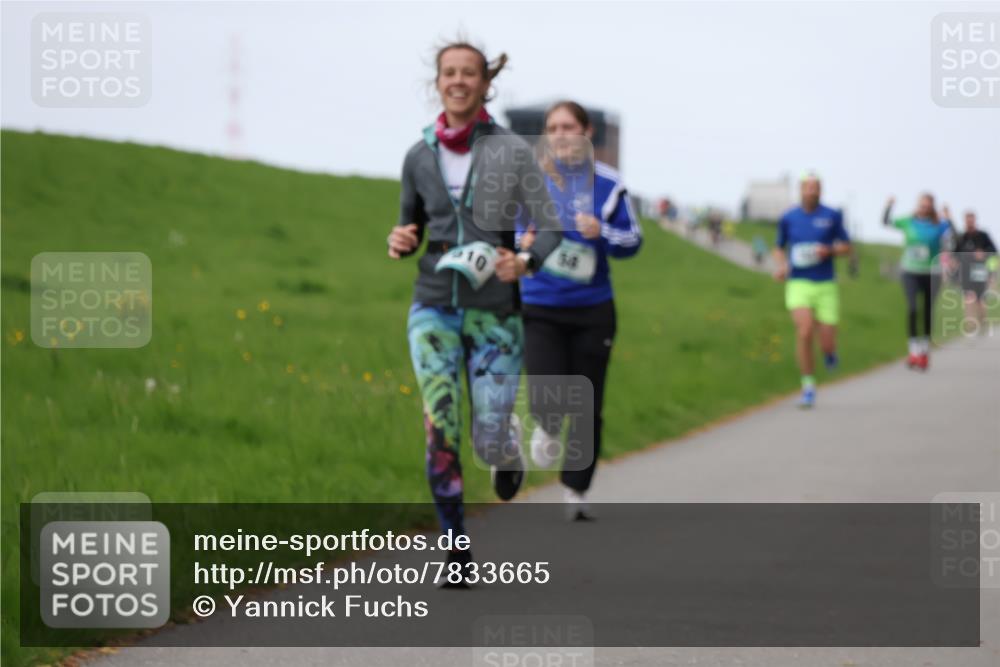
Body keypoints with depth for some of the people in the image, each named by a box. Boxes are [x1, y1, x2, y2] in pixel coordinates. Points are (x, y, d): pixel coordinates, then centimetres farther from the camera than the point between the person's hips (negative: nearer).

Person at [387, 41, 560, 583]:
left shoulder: (511, 151, -5)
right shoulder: (419, 157, 4)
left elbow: (550, 228, -4)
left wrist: (527, 263, -24)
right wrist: (399, 242, -7)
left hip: (494, 311, -2)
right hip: (434, 307, 2)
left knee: (490, 441, -1)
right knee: (440, 431, -12)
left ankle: (509, 452, 39)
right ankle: (457, 553, -3)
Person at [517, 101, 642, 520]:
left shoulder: (608, 183, 0)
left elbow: (633, 241, 2)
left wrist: (601, 232, -17)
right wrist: (520, 244, -16)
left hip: (592, 310, 1)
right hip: (539, 310, -1)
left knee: (588, 407, 5)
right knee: (548, 401, -16)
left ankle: (576, 493, 23)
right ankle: (547, 430, 23)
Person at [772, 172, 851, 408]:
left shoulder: (832, 216, 2)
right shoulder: (788, 218, 5)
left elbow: (846, 247, 7)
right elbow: (779, 248, 18)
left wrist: (829, 251, -13)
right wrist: (780, 265, -3)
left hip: (826, 285, 0)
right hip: (798, 284, 0)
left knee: (827, 343, -4)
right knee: (804, 332, -20)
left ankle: (829, 353, 36)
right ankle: (808, 386, -6)